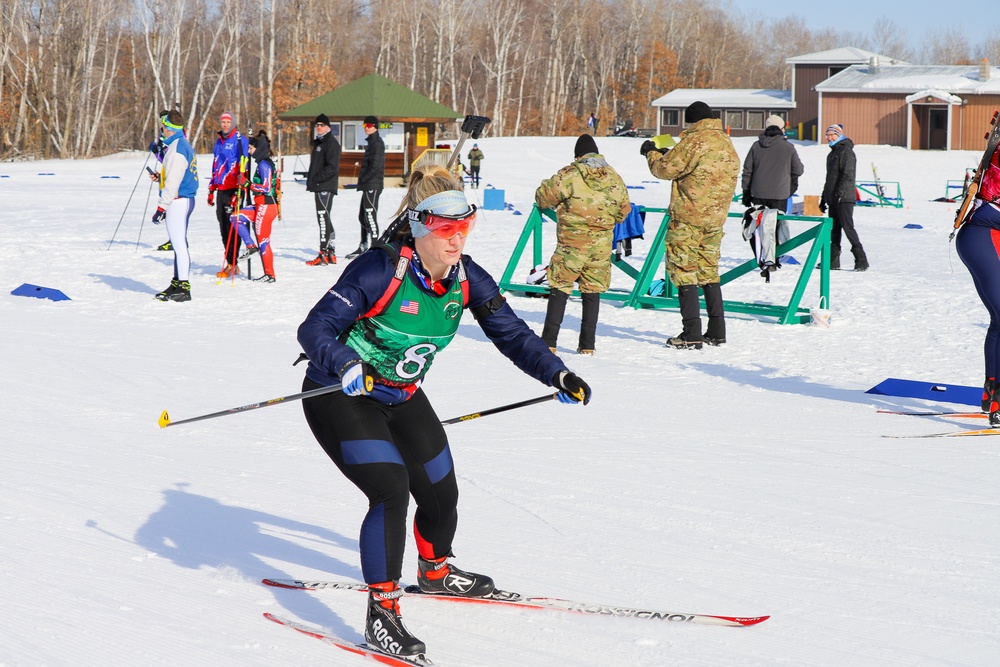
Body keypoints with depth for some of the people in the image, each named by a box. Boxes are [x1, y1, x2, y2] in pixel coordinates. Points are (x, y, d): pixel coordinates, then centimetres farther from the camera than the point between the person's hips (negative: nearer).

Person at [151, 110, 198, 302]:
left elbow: (172, 183, -20)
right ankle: (178, 284, 19)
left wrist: (161, 207, -18)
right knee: (179, 244, 14)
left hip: (177, 200, -10)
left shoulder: (176, 149, -17)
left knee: (179, 243, -8)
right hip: (185, 199, 10)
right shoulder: (184, 145, 15)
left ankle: (183, 288, -7)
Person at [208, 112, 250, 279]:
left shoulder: (240, 140, -5)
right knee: (223, 227, 9)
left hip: (233, 190, -8)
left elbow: (243, 166, -13)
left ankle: (231, 264, -8)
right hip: (221, 190, 8)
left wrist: (238, 191, -20)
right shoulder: (219, 142, 19)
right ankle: (231, 264, 15)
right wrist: (211, 190, 24)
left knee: (232, 227, -9)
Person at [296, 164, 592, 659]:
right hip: (340, 397, -7)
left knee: (441, 494, 15)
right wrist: (345, 366, -49)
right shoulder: (380, 270, -28)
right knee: (391, 491, -24)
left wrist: (557, 374, -19)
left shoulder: (466, 278, -10)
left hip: (402, 400, 7)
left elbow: (511, 334, -5)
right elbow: (314, 329, -30)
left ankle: (435, 572, 47)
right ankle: (382, 614, -15)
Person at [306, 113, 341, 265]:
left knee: (323, 218, -12)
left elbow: (332, 167, -19)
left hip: (326, 187, -10)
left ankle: (323, 254, -14)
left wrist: (316, 179, -20)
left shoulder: (331, 143, -10)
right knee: (324, 219, 11)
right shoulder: (319, 142, 21)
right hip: (319, 187, 10)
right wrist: (310, 180, 14)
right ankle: (331, 253, 15)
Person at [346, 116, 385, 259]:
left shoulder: (377, 143, -12)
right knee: (363, 217, 16)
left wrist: (362, 179, -15)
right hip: (369, 186, 11)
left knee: (370, 216, -10)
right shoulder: (371, 142, 19)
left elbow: (375, 166, -20)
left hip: (373, 186, -11)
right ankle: (364, 247, 23)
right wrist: (362, 181, 14)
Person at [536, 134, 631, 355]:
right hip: (601, 245, 3)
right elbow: (623, 211, 13)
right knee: (592, 292, 11)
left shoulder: (570, 174, -9)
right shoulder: (614, 178, 4)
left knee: (559, 289, 3)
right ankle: (587, 344, 10)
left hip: (571, 244, -3)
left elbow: (543, 196, -5)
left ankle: (549, 341, -2)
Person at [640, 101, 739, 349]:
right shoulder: (727, 144, 12)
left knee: (683, 271, -3)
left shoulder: (695, 141, -14)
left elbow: (664, 168, -10)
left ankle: (691, 334, -7)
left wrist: (652, 152, 10)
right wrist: (671, 154, 19)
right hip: (715, 217, 8)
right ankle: (717, 331, 16)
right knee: (709, 271, 16)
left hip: (688, 218, -8)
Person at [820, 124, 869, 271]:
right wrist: (824, 198, 26)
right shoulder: (832, 154, 22)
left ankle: (861, 260, -10)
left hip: (844, 198, -9)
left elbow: (848, 176, -18)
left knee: (848, 227, -12)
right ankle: (833, 261, 11)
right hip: (833, 200, 9)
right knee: (833, 230, 8)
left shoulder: (846, 152, -8)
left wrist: (839, 193, -26)